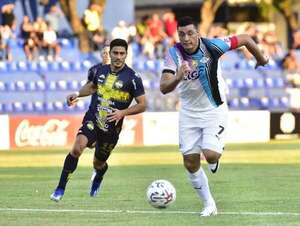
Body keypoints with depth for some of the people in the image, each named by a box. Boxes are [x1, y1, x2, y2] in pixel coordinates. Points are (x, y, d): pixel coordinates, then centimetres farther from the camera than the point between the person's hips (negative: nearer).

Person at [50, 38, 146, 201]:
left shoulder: (132, 78, -9)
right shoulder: (99, 71, 3)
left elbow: (142, 105, -7)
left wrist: (123, 112, -21)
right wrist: (77, 94, 8)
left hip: (112, 127, -1)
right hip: (92, 120, 1)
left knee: (99, 164, 13)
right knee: (77, 148, -25)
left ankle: (97, 179, 54)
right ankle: (60, 189, -19)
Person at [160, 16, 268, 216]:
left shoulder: (212, 46, -20)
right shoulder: (174, 54, -17)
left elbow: (245, 39, -5)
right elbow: (164, 88, -26)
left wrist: (261, 59, 11)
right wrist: (178, 77, -46)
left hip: (214, 110, -2)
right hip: (189, 112, 2)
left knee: (210, 155, -21)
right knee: (190, 164, 3)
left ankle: (215, 158, 18)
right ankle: (209, 205, 21)